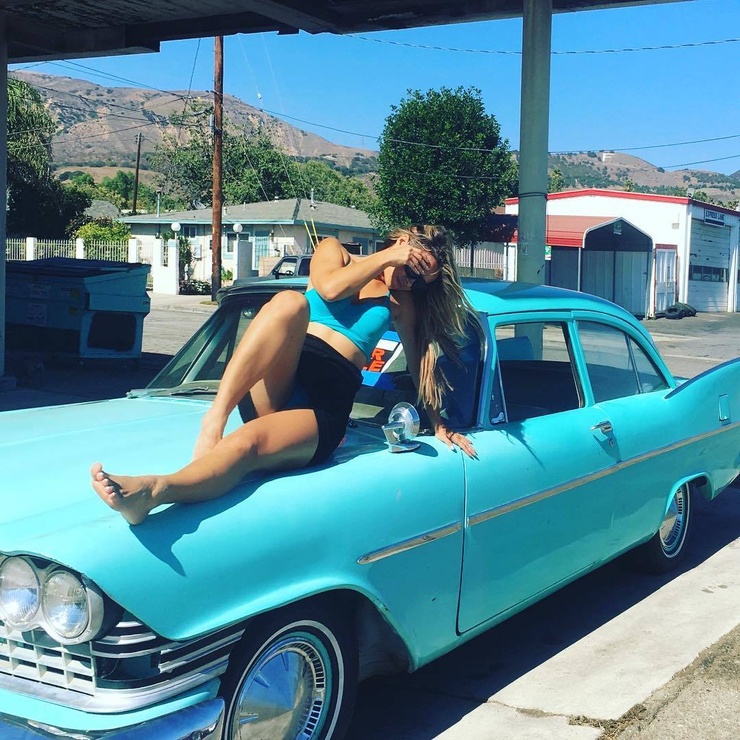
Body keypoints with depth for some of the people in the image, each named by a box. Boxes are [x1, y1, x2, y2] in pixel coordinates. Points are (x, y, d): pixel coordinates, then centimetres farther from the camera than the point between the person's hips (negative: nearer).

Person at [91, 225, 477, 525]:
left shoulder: (402, 301, 23)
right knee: (289, 301, -32)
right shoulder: (334, 251, 20)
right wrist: (387, 257, 4)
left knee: (247, 443, -35)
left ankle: (150, 490, -62)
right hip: (270, 387, 1)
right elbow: (330, 287, -2)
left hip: (323, 410, 0)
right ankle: (215, 417, -46)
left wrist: (439, 424, 25)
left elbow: (420, 361, 27)